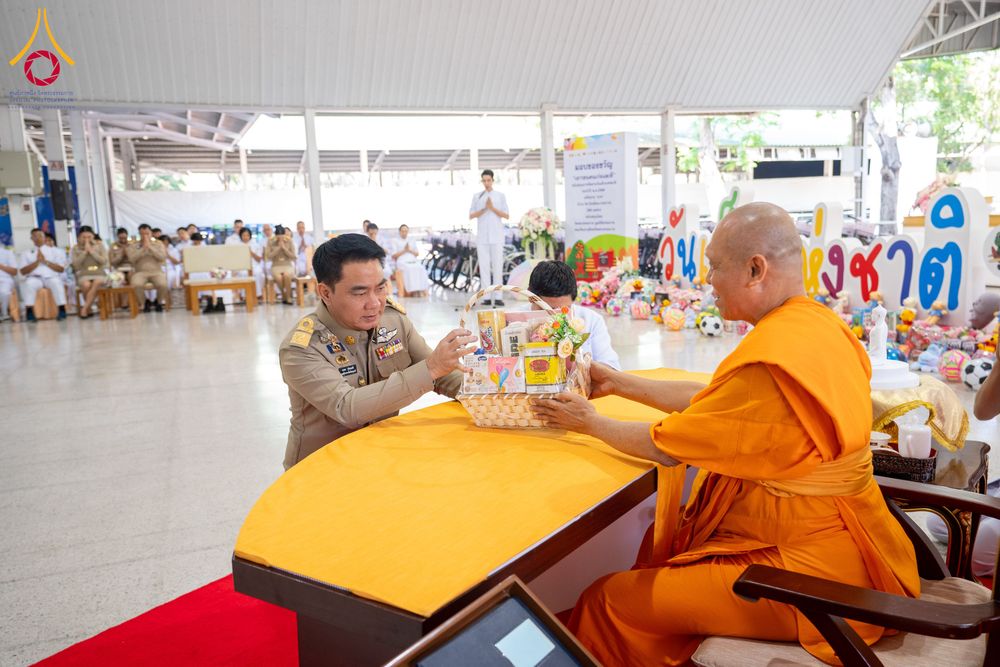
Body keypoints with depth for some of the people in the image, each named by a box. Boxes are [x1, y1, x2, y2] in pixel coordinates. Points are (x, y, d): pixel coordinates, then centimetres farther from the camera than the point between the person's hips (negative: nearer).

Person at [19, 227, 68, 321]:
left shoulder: (55, 250, 15)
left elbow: (61, 269, 5)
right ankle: (29, 312, -37)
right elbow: (23, 271, 4)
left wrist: (45, 261, -7)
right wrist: (37, 262, -8)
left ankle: (62, 310, -37)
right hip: (35, 278, 0)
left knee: (56, 282, -36)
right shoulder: (26, 253, 15)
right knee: (30, 283, -35)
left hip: (51, 276, 0)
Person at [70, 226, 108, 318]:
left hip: (99, 274, 0)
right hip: (83, 275, 0)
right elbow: (75, 265, -3)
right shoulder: (75, 249, 9)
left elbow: (104, 261, -2)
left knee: (96, 283, -36)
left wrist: (91, 251, -7)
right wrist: (85, 252, -7)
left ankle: (84, 309, -28)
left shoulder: (100, 246, 10)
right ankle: (89, 308, -16)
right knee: (86, 285, -35)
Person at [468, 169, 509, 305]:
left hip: (497, 236, -1)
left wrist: (492, 208, -9)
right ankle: (486, 297, 0)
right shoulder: (476, 196, 10)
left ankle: (497, 297, -4)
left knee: (497, 266, -3)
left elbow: (507, 216, 4)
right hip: (482, 237, 1)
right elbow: (471, 216, 5)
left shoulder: (500, 195, 8)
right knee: (484, 266, -1)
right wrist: (484, 209, -10)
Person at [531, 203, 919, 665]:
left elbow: (667, 447, -16)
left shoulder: (773, 359, -27)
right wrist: (619, 383, 15)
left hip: (807, 571, -10)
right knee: (660, 540, 24)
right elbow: (715, 399, 11)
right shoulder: (815, 324, 2)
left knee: (606, 600, -8)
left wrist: (590, 423, 2)